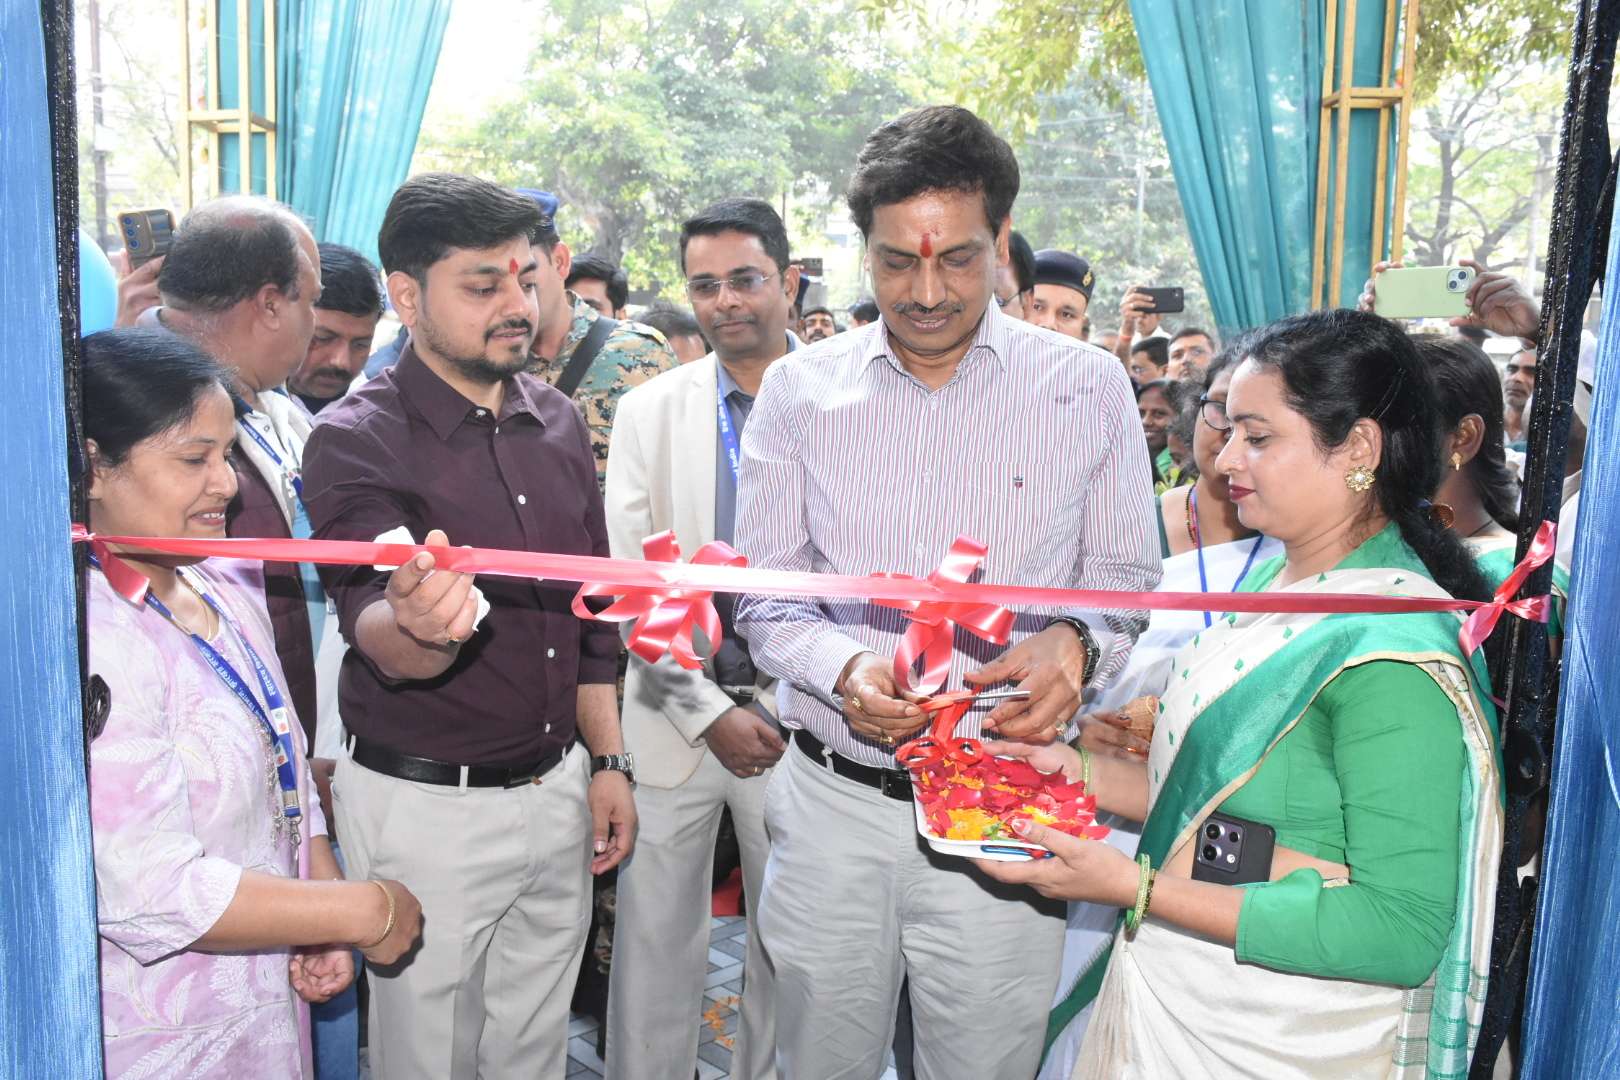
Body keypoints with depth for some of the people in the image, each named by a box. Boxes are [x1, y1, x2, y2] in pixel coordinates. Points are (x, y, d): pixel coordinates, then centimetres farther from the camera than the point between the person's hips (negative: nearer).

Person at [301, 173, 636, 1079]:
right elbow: (377, 635, -24)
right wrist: (416, 625, -47)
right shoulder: (357, 440, -13)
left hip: (557, 789, 5)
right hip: (427, 803, -5)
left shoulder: (558, 420, 4)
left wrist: (608, 760, 9)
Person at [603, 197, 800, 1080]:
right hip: (674, 712, 1)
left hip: (797, 712, -1)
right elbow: (629, 583, -2)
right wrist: (711, 712, -9)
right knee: (653, 941, 10)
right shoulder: (648, 411, 2)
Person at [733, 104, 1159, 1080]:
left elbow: (1125, 578, 5)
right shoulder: (798, 390, 0)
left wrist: (1074, 642, -17)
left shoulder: (1089, 389, -2)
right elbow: (767, 598, 3)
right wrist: (844, 667, -18)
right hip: (833, 801, 2)